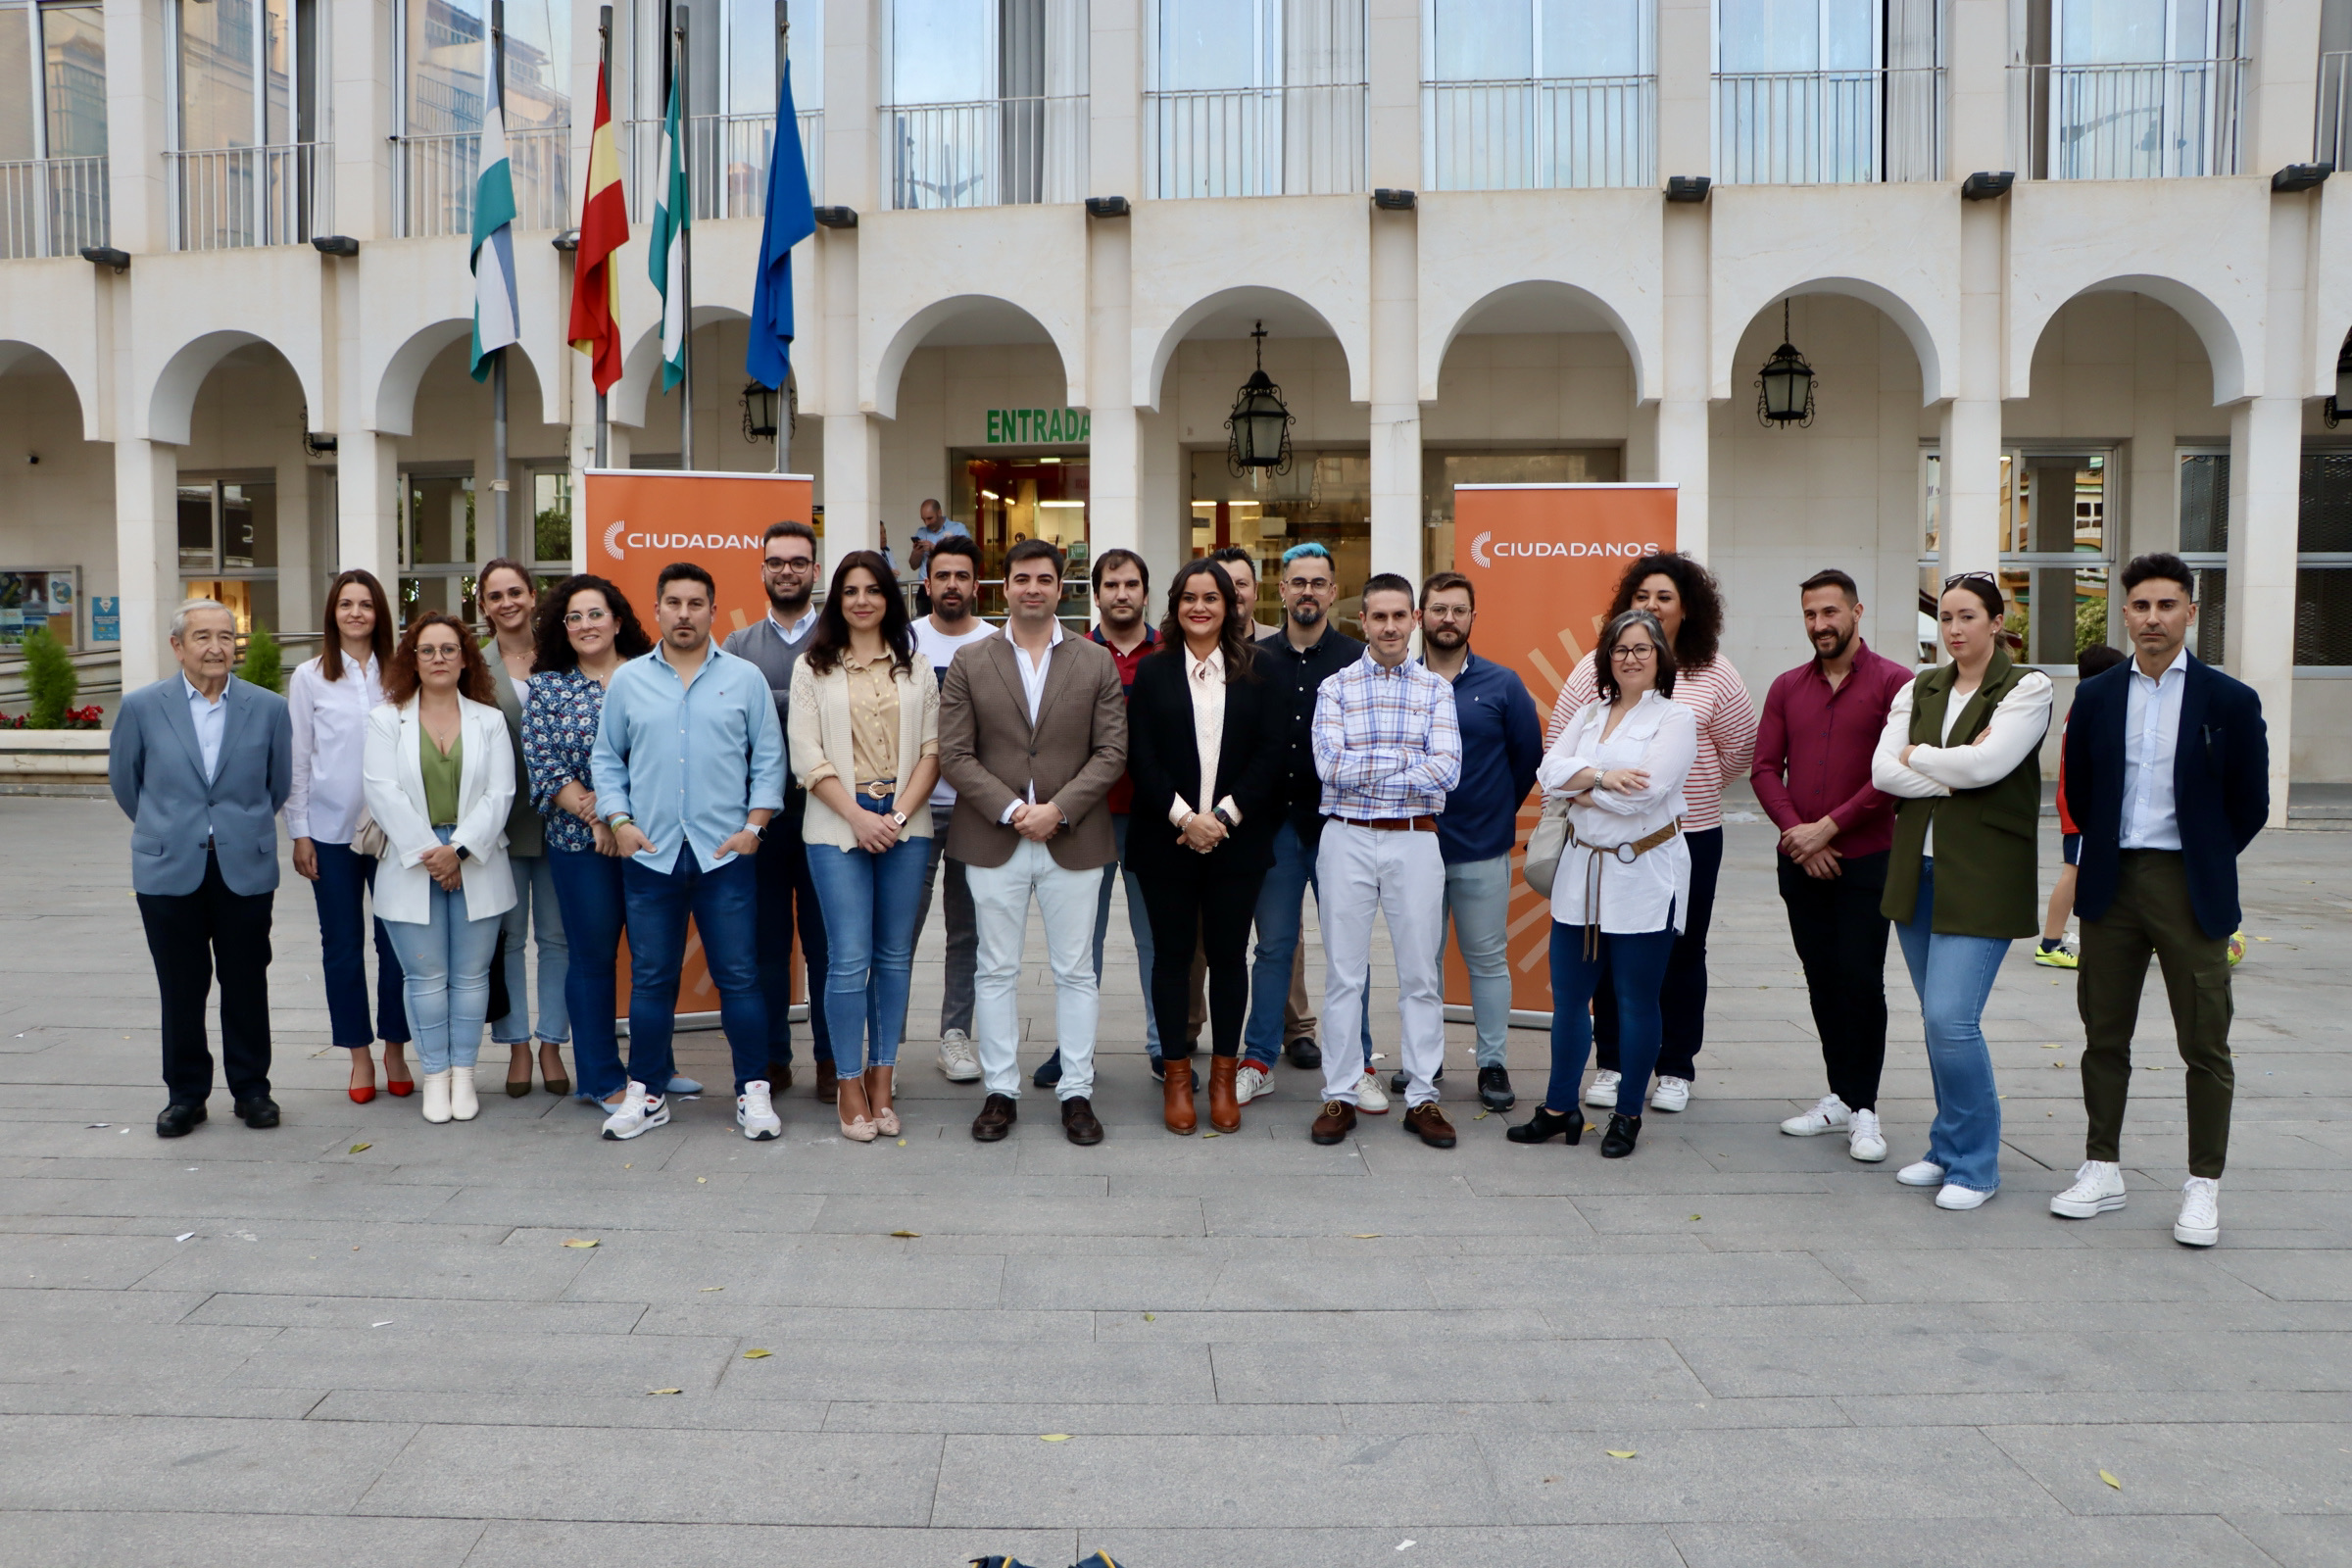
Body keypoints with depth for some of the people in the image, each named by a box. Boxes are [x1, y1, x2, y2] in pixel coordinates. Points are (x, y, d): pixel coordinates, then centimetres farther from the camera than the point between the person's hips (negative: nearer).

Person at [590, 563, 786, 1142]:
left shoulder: (745, 678, 5)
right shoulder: (627, 680, 9)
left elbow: (769, 760, 5)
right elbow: (606, 759, 12)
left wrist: (754, 825, -4)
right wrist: (619, 821, 0)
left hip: (725, 853, -1)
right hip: (650, 854, 2)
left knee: (739, 975, 1)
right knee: (650, 978, 9)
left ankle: (753, 1092, 11)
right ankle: (645, 1094, 20)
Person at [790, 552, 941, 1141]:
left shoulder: (916, 669, 11)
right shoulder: (812, 668, 6)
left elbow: (931, 750, 6)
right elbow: (807, 757, -1)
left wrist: (899, 815, -8)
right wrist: (860, 817, -10)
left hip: (905, 824, 2)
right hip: (838, 825, -2)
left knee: (894, 955, 6)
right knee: (849, 957, -6)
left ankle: (881, 1082, 15)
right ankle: (850, 1088, 4)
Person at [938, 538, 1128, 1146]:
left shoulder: (1097, 663, 5)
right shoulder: (969, 662, 5)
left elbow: (1111, 752, -1)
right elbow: (954, 754, -2)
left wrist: (1058, 809, -13)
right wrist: (1010, 809, -13)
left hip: (1073, 840, 0)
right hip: (992, 841, 0)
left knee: (1075, 973, 6)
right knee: (995, 971, 7)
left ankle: (1076, 1094, 16)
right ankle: (1001, 1091, 18)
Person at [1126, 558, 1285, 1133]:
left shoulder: (1256, 672, 6)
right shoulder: (1152, 672, 6)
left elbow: (1270, 755, -1)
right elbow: (1141, 758, -2)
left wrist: (1223, 816, -11)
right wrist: (1183, 818, -13)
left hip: (1236, 841, 0)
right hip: (1165, 840, 0)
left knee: (1229, 955, 5)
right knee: (1172, 953, 5)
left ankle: (1224, 1077, 17)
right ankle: (1176, 1076, 15)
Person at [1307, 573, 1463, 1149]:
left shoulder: (1436, 690, 6)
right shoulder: (1335, 687, 4)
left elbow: (1447, 771, -8)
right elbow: (1328, 765, -11)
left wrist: (1365, 770, -11)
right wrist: (1411, 763, -10)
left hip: (1415, 841, 1)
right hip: (1347, 840, 0)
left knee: (1420, 973, 5)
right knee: (1344, 972, 5)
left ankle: (1422, 1097, 16)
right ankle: (1340, 1095, 14)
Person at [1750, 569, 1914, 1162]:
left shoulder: (1893, 683, -4)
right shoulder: (1787, 688, 10)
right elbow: (1765, 768, 5)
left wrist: (1828, 828, -15)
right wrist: (1796, 832, -9)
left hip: (1865, 858, -5)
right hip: (1800, 861, 5)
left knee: (1860, 979, -4)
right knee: (1822, 979, 10)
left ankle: (1863, 1109, 7)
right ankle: (1840, 1097, 21)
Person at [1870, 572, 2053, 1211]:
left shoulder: (2026, 688, -3)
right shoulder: (1918, 690, 11)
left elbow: (1987, 762, -18)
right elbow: (1881, 769, -1)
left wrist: (1917, 757, -4)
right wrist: (1951, 778, -13)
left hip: (1983, 874, -5)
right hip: (1917, 866, 5)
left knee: (1952, 1018, -12)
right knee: (1937, 1020, 11)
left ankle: (1973, 1164, 4)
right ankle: (1949, 1149, 24)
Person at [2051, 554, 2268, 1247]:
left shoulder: (2229, 700, -2)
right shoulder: (2094, 696, 6)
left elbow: (2248, 805, 3)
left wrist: (2202, 864, 6)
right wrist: (2111, 855, 8)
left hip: (2191, 891, -2)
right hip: (2111, 885, 3)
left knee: (2205, 1044, 2)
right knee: (2104, 1036, 9)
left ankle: (2203, 1187, 13)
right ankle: (2102, 1170, 19)